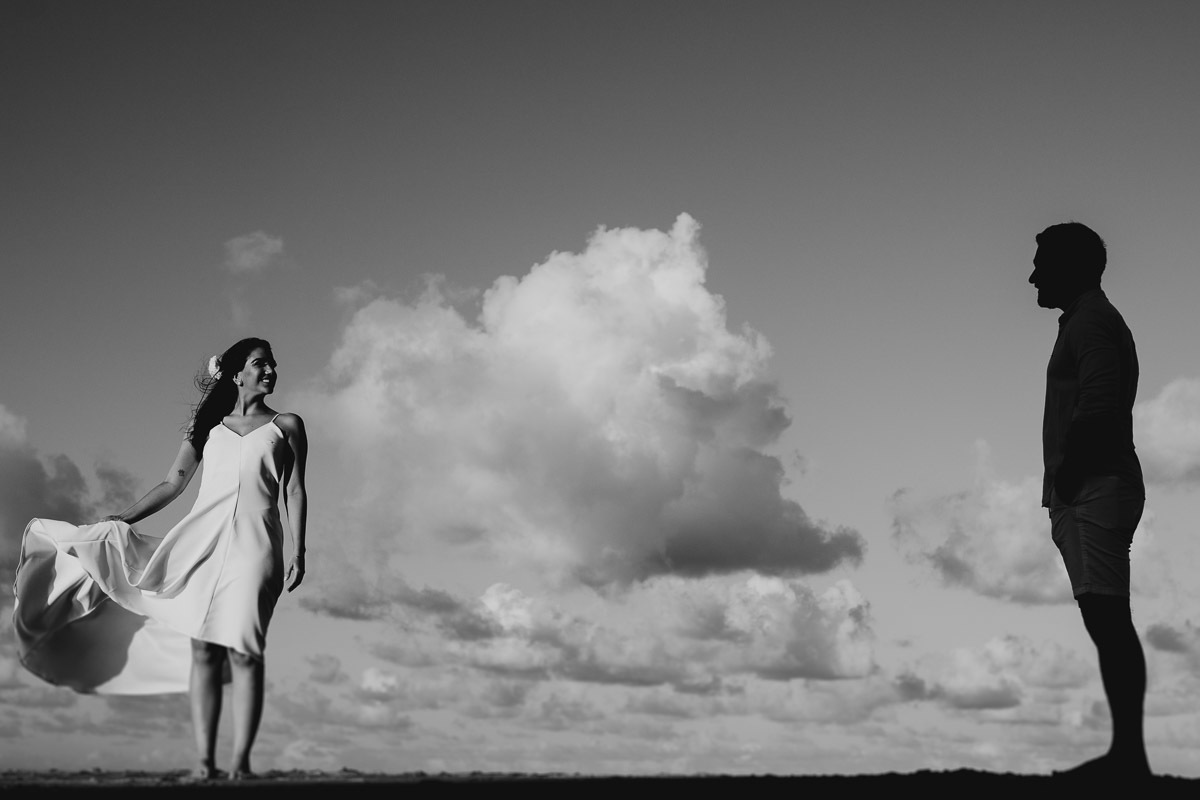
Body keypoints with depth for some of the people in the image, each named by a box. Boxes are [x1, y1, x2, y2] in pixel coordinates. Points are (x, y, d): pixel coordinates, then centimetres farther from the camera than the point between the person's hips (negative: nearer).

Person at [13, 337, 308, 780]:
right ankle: (204, 761, -4)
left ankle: (241, 760, -11)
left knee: (243, 650, -12)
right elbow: (171, 484, 19)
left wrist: (297, 552, -3)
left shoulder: (286, 425, 15)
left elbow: (294, 492, 7)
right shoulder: (209, 426, 20)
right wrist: (119, 520, 13)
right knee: (202, 649, -5)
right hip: (203, 537, 2)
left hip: (255, 542, -2)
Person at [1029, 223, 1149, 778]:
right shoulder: (1094, 321, 24)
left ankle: (1129, 753, -13)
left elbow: (1097, 408, -21)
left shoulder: (1089, 322, -7)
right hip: (1098, 492, 10)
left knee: (1107, 618, -12)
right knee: (1108, 621, 7)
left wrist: (1065, 477, -15)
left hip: (1092, 488, -10)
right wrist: (1062, 488, 17)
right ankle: (1127, 752, 9)